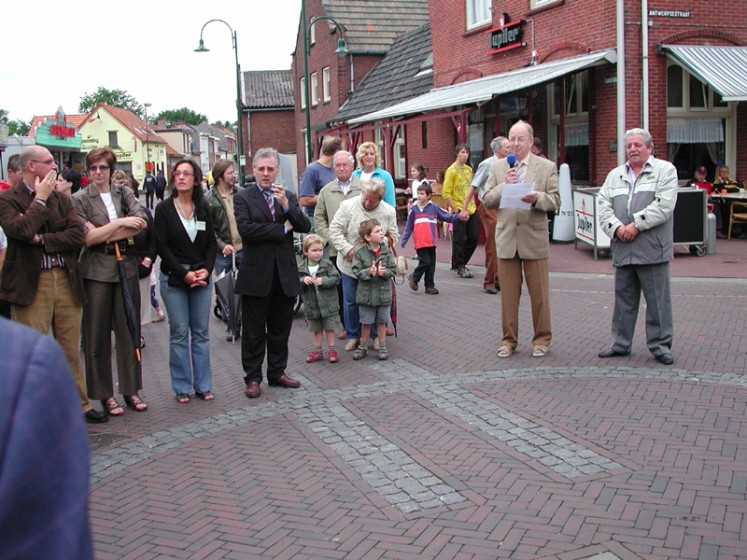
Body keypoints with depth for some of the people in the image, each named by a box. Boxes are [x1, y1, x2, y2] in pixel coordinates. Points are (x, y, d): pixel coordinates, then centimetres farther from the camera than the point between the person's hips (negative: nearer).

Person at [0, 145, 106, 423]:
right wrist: (41, 199, -9)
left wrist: (42, 240, -11)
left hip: (66, 279, 5)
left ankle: (79, 404, 22)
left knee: (71, 349, 12)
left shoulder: (62, 199, 13)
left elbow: (78, 234, 0)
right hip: (30, 284, -5)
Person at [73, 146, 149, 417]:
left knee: (129, 331, 7)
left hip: (126, 269, 3)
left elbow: (142, 223, -7)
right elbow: (86, 238, -11)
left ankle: (131, 389, 18)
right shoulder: (79, 199, -1)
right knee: (97, 335, 3)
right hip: (96, 272, -3)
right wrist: (120, 223, -14)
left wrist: (104, 234, -11)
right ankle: (104, 394, 12)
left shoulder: (124, 192, 7)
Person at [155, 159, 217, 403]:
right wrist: (184, 274, -12)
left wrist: (206, 269, -8)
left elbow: (211, 243, 8)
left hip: (202, 276, 3)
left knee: (201, 332, 6)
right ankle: (182, 387, 10)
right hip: (173, 278, -3)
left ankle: (203, 385, 13)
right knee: (179, 333, 0)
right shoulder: (164, 209, -1)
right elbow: (161, 246, -6)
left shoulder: (203, 208, 8)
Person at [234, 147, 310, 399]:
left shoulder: (289, 197, 10)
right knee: (254, 331, 5)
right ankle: (253, 378, 15)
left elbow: (305, 227, -2)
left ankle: (277, 372, 26)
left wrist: (286, 205, -17)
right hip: (257, 275, -4)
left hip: (285, 274, 4)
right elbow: (245, 229, -18)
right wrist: (282, 229, -12)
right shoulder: (243, 198, -3)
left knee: (281, 329, 13)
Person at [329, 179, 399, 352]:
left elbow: (393, 236, 2)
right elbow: (334, 231, -9)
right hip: (350, 264, -1)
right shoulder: (347, 206, -11)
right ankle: (353, 336, 24)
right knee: (351, 301, 9)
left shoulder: (389, 211, -4)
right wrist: (347, 249, -18)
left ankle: (376, 336, 23)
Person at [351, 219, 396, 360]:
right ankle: (363, 347, 26)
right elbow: (356, 271, -11)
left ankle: (382, 347, 26)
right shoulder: (360, 252, -11)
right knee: (366, 322, 11)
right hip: (366, 293, -1)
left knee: (381, 322, 12)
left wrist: (384, 272, -23)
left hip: (383, 293, 1)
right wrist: (368, 272, -27)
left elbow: (393, 269, -3)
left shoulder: (386, 250, -4)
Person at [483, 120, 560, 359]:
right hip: (506, 238, 2)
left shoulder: (547, 167, 4)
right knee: (508, 294, 7)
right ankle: (509, 339, 18)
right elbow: (486, 200, 5)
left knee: (539, 294, 4)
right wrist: (504, 185, -10)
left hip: (534, 238, -2)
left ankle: (541, 339, 18)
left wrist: (537, 198, -20)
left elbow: (554, 201, -1)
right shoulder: (497, 167, 10)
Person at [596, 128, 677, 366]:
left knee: (658, 300, 0)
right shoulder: (615, 175, 17)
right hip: (623, 250, 4)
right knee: (623, 299, 11)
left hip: (652, 249, -4)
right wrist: (617, 228, -11)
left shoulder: (665, 170, 2)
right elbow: (603, 205, 6)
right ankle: (620, 343, 20)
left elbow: (663, 206, -10)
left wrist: (636, 225, -15)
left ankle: (660, 344, 10)